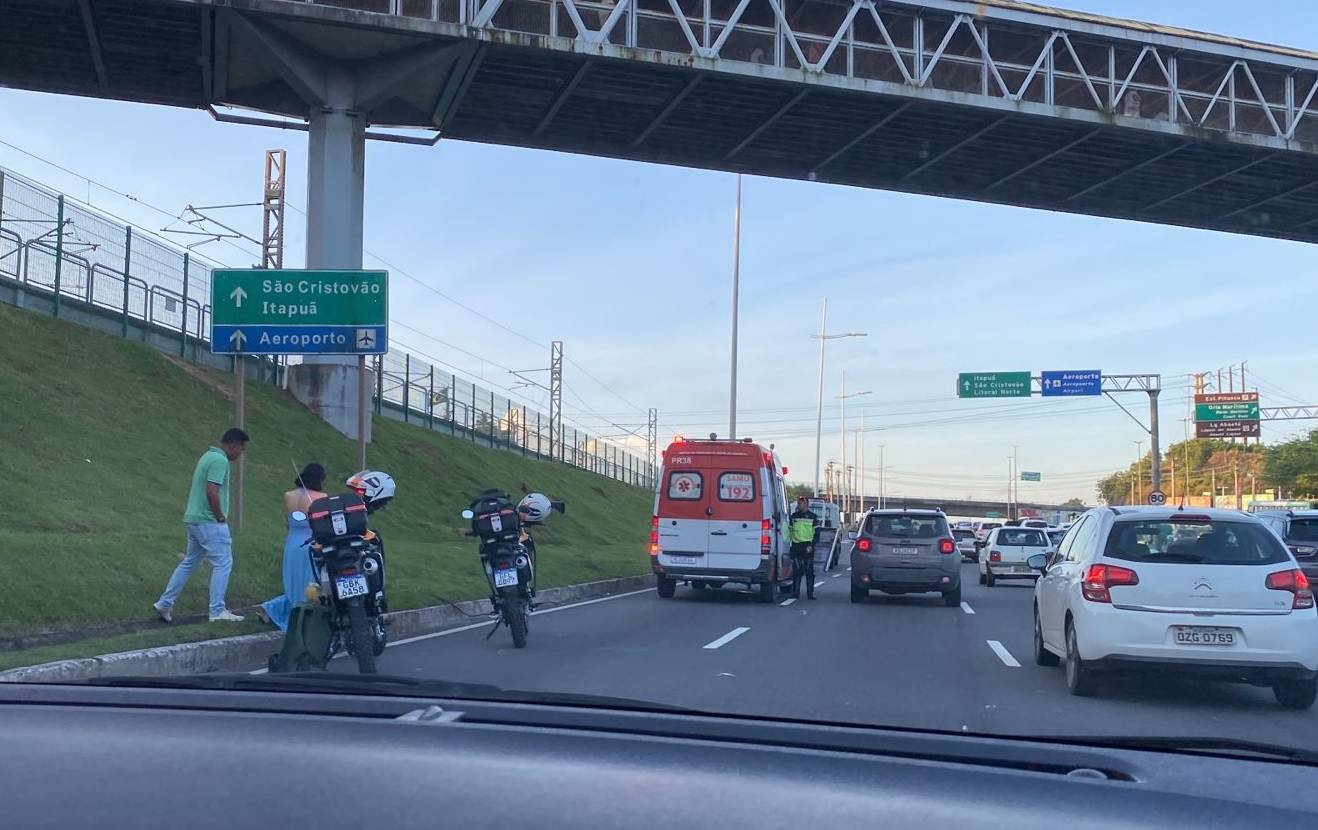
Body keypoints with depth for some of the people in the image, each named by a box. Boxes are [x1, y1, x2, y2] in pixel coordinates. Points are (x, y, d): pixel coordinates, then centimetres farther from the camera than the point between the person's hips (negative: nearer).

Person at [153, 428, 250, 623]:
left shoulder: (208, 456, 16)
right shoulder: (220, 460, -16)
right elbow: (212, 492, -25)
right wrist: (221, 517, -13)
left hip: (193, 519, 10)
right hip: (210, 522, -10)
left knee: (188, 563, 17)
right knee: (223, 564, -3)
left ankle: (165, 604, 19)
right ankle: (217, 611, 0)